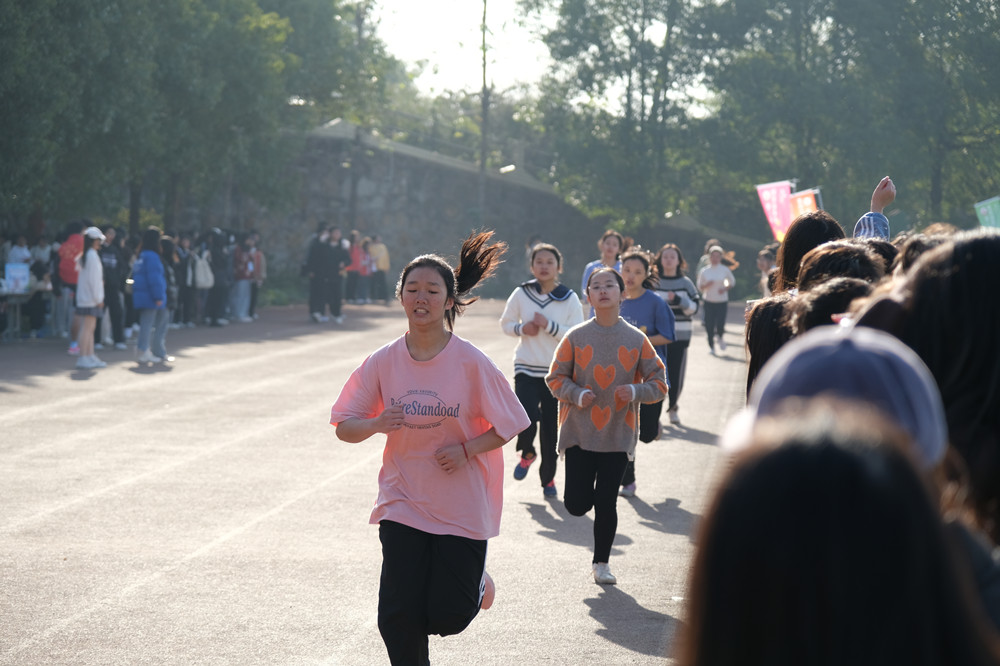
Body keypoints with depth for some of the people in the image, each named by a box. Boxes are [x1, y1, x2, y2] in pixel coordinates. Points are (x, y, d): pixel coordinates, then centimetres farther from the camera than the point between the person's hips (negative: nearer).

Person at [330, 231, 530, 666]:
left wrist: (466, 451, -17)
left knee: (447, 617, 2)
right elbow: (344, 426, 0)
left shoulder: (471, 363, -11)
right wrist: (375, 424, -21)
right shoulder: (383, 362, -4)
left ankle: (476, 579, 36)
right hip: (402, 502, 2)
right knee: (399, 618, -5)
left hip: (461, 505, -2)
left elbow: (508, 425, -3)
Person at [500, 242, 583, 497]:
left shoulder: (569, 299, -3)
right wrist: (522, 328, -10)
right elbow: (506, 323, 11)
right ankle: (527, 454, 14)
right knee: (528, 417, -19)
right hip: (526, 370, 0)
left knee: (551, 428, 4)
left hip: (557, 372, 0)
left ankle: (548, 478, 23)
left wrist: (548, 326, -18)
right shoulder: (521, 294, 0)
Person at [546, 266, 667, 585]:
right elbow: (555, 378, 4)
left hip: (618, 436, 0)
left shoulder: (636, 340, -1)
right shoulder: (576, 337, -2)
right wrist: (577, 394, -14)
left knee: (606, 504, 2)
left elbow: (659, 383, 3)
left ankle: (601, 563, 19)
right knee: (576, 504, -3)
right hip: (579, 433, 0)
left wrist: (635, 391, -16)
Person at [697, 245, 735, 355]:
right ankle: (711, 346, 15)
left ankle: (721, 336, 24)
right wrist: (706, 285, -15)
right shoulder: (704, 271, 1)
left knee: (720, 325, -11)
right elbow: (700, 286, 7)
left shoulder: (725, 270, -1)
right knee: (709, 325, -3)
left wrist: (725, 288, -8)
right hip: (709, 301, 1)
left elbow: (732, 282, 12)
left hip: (722, 301, -1)